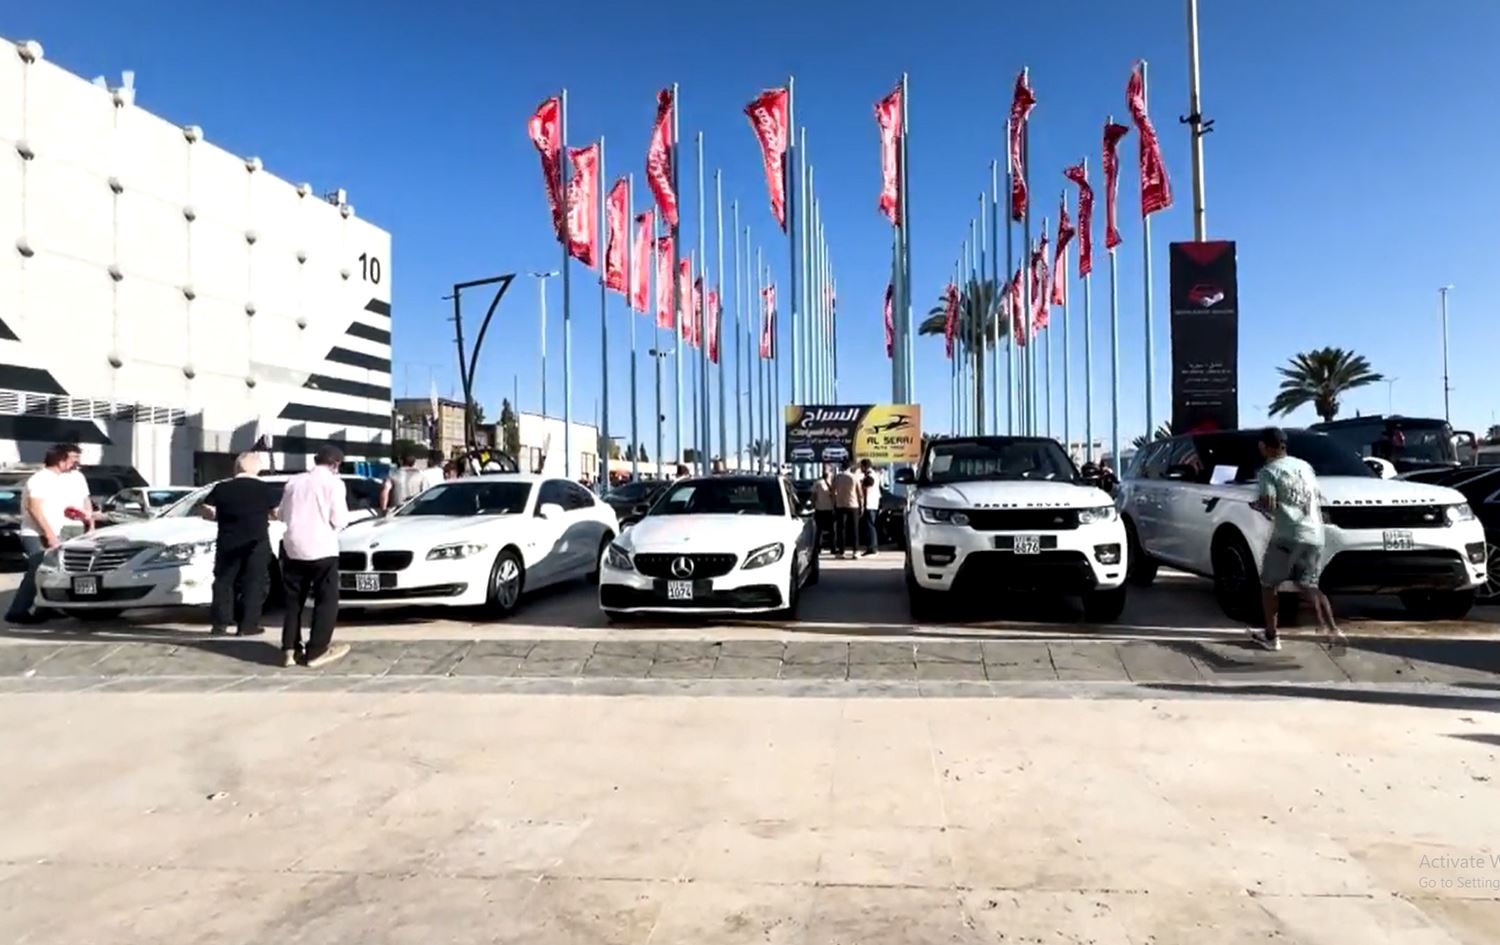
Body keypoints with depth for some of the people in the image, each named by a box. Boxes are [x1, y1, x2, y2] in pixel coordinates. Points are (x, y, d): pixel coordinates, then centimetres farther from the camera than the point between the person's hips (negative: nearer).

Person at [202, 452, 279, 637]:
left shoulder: (222, 488, 0)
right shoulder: (266, 489, -3)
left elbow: (207, 512, 0)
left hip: (228, 543, 2)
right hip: (257, 543, -1)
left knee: (223, 582, 12)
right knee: (254, 584, 4)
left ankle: (220, 624, 11)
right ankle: (248, 625, 1)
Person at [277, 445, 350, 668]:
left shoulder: (295, 481, 9)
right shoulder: (333, 483, -7)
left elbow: (282, 514, 14)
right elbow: (339, 520, -10)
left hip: (293, 548, 5)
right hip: (321, 549, -5)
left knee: (294, 601, 14)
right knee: (327, 600, 4)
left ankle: (290, 650, 12)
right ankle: (316, 651, 2)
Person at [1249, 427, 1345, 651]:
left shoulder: (1268, 472, -5)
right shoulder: (1305, 466, 16)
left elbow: (1269, 506, -16)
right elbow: (1318, 501, 18)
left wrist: (1256, 504, 4)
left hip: (1287, 536, -6)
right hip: (1314, 536, 6)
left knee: (1268, 584, 9)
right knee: (1309, 585, 16)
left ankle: (1270, 636, 9)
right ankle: (1333, 630, 1)